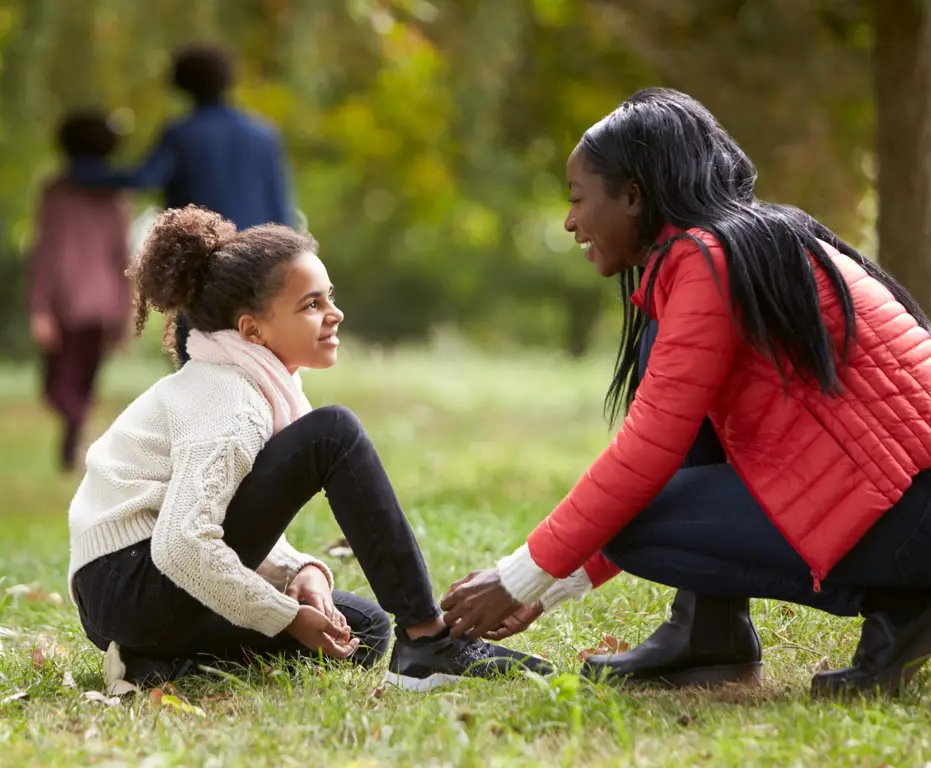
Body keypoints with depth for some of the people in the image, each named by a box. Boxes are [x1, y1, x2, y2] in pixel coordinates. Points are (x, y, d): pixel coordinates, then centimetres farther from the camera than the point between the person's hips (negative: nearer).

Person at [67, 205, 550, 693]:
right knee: (332, 434, -17)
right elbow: (183, 543, -29)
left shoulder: (250, 384, 14)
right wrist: (288, 618, -18)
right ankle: (428, 644, -16)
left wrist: (300, 574, -3)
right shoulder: (229, 404, -16)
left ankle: (166, 664, 0)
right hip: (131, 586, -10)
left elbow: (245, 524, 18)